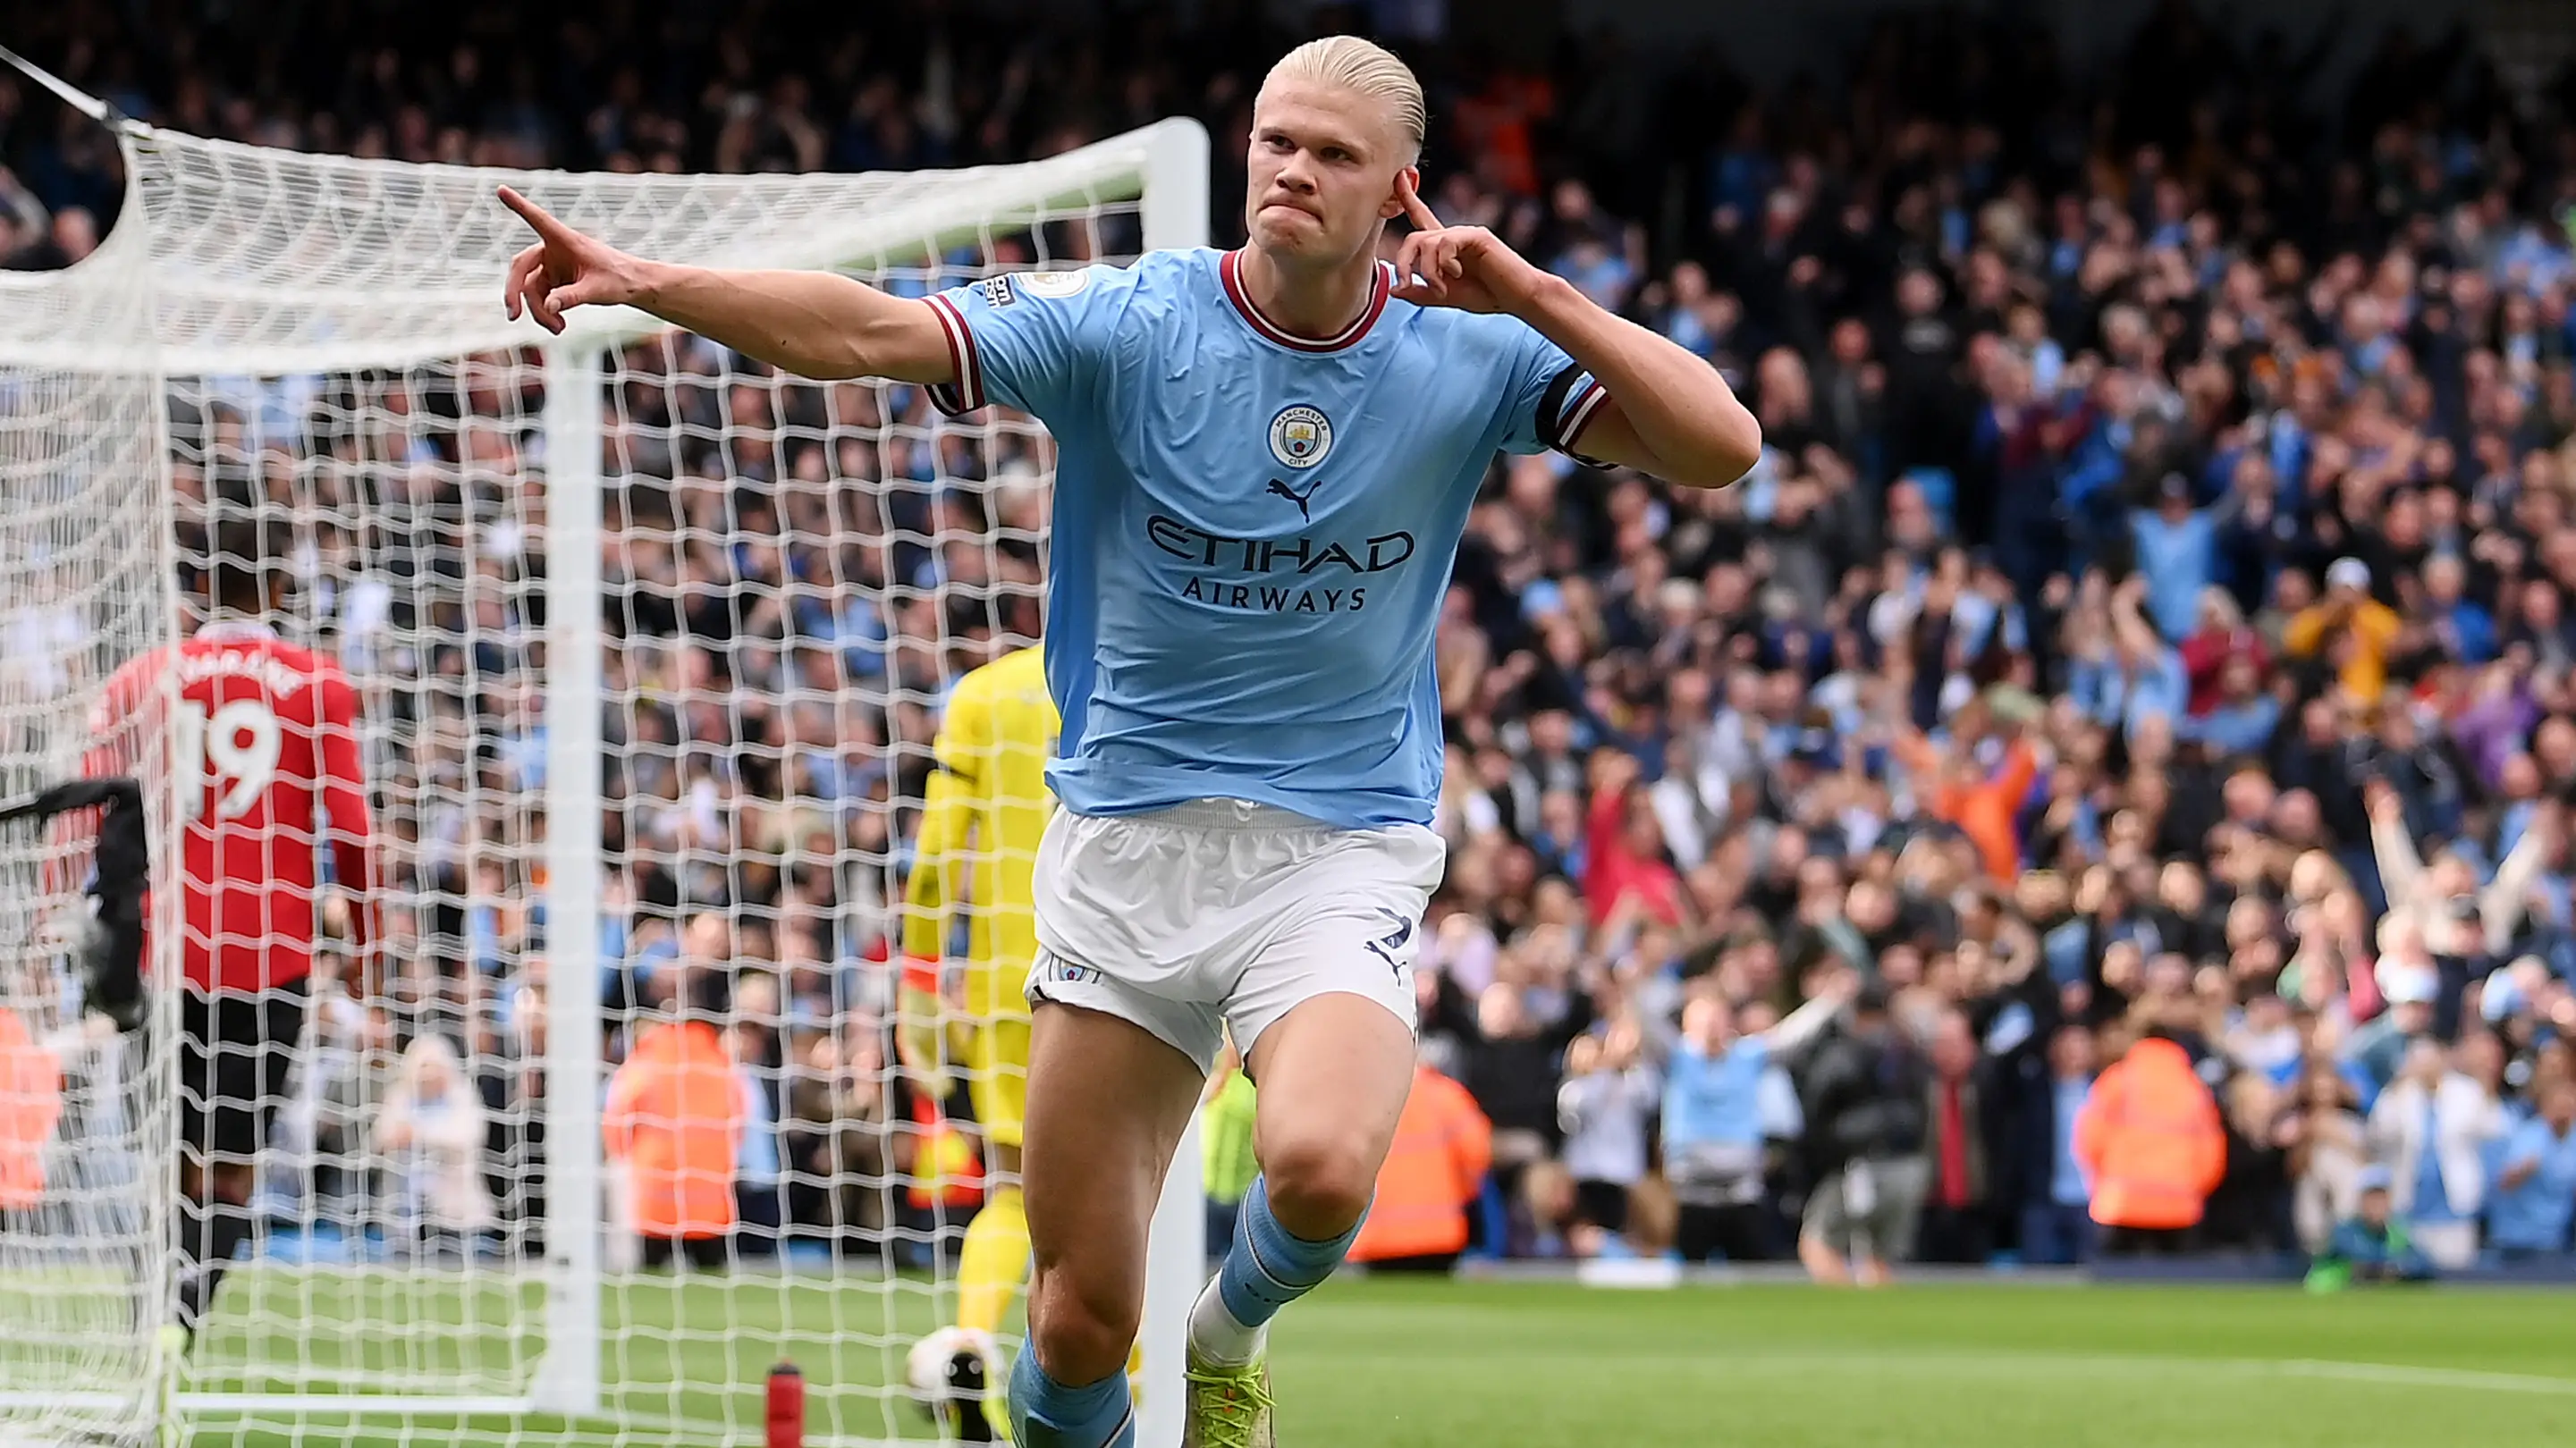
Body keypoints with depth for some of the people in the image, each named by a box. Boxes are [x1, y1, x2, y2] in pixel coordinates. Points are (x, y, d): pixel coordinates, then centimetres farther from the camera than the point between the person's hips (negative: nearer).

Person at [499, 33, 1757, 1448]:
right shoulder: (1127, 322, -6)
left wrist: (1535, 296, -19)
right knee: (1078, 1320, -1)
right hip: (1129, 844, 1)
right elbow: (869, 331, -15)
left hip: (1343, 852, -1)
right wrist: (649, 283, -29)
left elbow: (1720, 447, -9)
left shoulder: (1468, 355, -2)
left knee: (1321, 1168, -30)